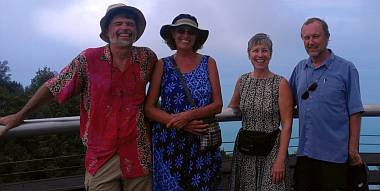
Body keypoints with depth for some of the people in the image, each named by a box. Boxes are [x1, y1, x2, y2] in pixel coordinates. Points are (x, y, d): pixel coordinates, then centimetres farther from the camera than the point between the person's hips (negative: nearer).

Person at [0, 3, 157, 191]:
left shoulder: (147, 57, -2)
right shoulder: (88, 59, -7)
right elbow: (52, 87, 3)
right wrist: (20, 116, 9)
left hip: (138, 155, 2)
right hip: (101, 156, -1)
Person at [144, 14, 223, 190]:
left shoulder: (208, 63, 4)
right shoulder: (162, 65, 2)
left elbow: (218, 105, -1)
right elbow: (149, 108, -3)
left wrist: (189, 115, -17)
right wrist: (178, 122, -17)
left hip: (203, 142, 1)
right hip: (168, 143, 0)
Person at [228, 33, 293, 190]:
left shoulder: (281, 84, -9)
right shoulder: (242, 81, 3)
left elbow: (287, 124, -10)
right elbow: (231, 109, 17)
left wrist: (281, 159, -14)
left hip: (271, 149, -4)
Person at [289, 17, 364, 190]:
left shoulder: (346, 69, -4)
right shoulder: (300, 68, 8)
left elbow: (355, 112, -6)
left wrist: (353, 149, -9)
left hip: (335, 155, -4)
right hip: (305, 152, 4)